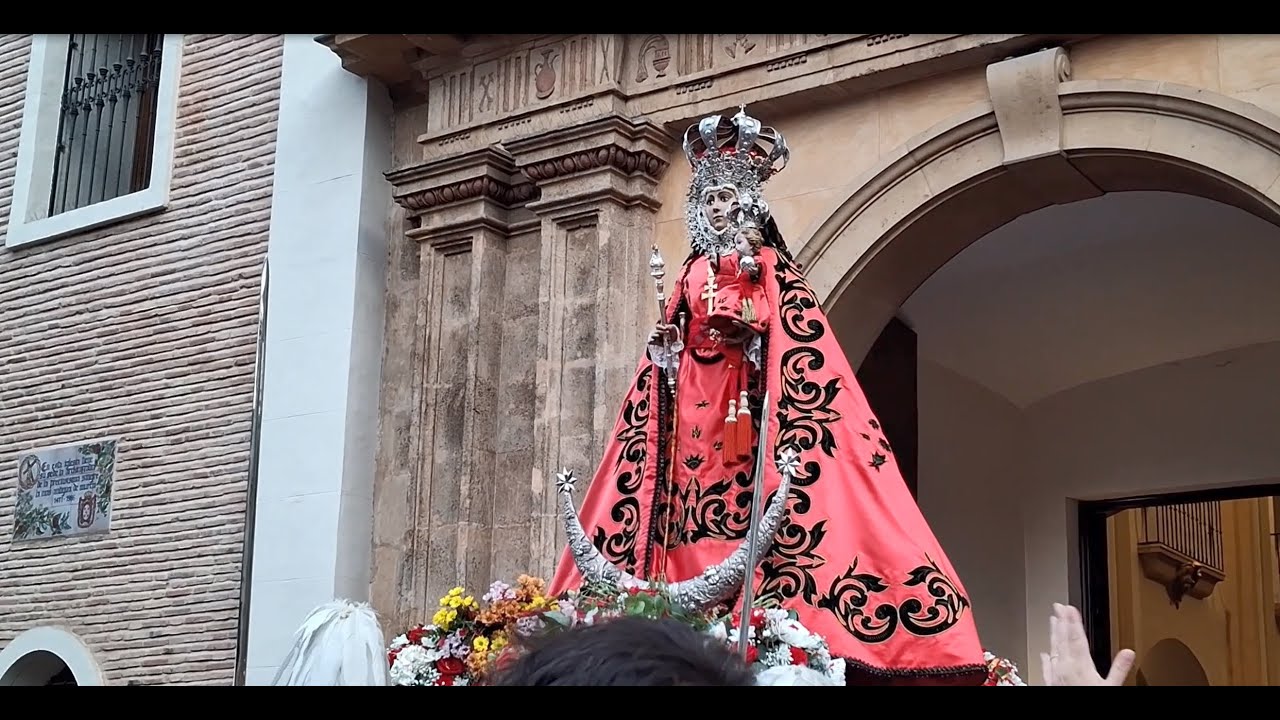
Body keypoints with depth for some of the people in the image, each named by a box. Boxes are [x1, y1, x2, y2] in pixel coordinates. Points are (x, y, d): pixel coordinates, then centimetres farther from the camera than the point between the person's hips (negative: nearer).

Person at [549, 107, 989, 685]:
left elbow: (780, 327, -1)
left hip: (747, 391, -4)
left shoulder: (765, 263, 9)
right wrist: (665, 342, -1)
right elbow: (673, 341, 19)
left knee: (745, 498, -14)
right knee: (691, 498, -5)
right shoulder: (693, 270, 20)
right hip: (694, 393, 4)